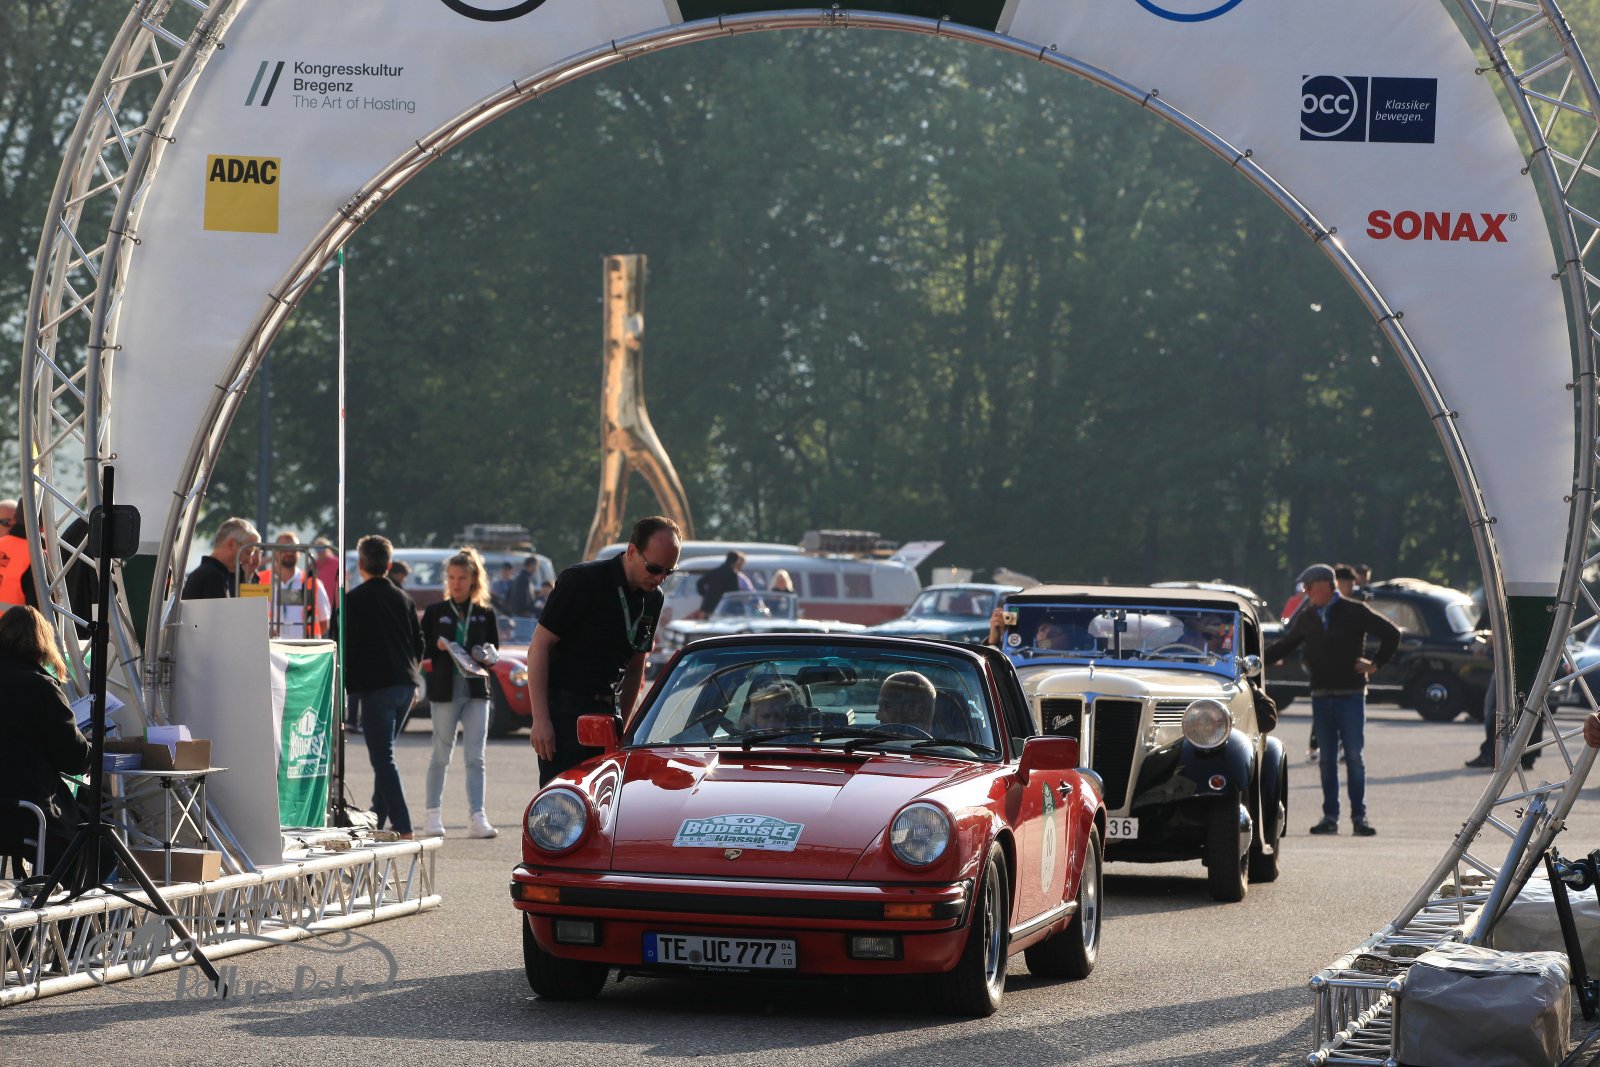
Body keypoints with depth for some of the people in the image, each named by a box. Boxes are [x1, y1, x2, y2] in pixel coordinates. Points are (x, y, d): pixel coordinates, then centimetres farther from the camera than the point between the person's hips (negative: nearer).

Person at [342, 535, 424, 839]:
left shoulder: (354, 600, -7)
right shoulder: (403, 598, 12)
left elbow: (346, 646, -10)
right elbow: (419, 643, 17)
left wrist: (346, 688, -2)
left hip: (375, 687, -7)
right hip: (404, 685, 7)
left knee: (383, 758, -8)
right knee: (384, 755, 18)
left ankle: (403, 827, -16)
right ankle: (377, 820, 21)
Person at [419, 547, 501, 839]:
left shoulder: (485, 614, 9)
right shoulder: (434, 612, 5)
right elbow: (422, 652, 4)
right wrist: (437, 648, -15)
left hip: (476, 689, 1)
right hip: (445, 691, -1)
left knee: (475, 757, -3)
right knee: (441, 755, 5)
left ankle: (477, 817, -5)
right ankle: (434, 814, 14)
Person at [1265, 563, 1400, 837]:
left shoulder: (1355, 612, -4)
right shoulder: (1307, 618, 10)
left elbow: (1392, 634, 0)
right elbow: (1284, 645, 20)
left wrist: (1375, 664, -3)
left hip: (1350, 695, -4)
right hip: (1321, 696, 4)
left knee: (1354, 757, -4)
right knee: (1327, 759, 5)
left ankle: (1359, 816, 0)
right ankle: (1330, 816, 9)